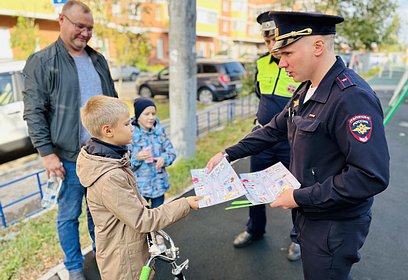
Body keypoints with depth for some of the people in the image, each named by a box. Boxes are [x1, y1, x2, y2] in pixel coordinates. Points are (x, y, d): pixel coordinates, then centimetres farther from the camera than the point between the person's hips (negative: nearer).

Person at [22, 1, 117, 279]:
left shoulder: (98, 59, 12)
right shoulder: (41, 62, -3)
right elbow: (34, 112, -7)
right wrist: (47, 152, -12)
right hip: (69, 156, -4)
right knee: (69, 215, 9)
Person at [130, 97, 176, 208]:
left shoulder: (159, 131, -1)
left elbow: (171, 152, 5)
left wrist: (164, 158, -15)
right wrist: (137, 158, -28)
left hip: (159, 184, 4)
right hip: (139, 187, -4)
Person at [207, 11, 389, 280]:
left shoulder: (353, 98, -26)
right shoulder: (307, 89, 3)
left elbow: (372, 176, -29)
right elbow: (275, 129, 10)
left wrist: (301, 197, -23)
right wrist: (229, 154, 4)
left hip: (334, 225, -8)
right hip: (308, 212, 8)